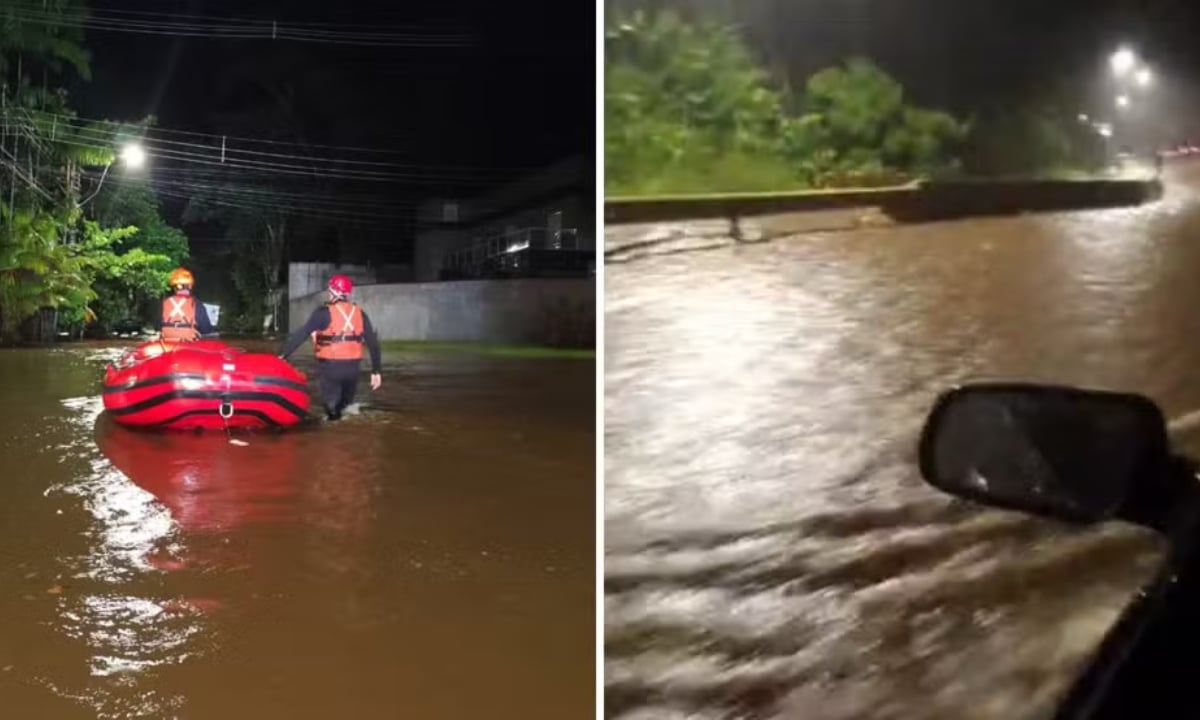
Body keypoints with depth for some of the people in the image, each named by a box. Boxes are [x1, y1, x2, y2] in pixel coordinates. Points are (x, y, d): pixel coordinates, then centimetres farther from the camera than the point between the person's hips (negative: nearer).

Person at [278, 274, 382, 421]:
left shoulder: (324, 313, -8)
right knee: (346, 405, 21)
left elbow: (302, 334, -16)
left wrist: (283, 355, -17)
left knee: (332, 407, 8)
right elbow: (373, 343, 5)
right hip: (353, 366, 4)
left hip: (330, 366, -4)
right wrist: (375, 371, 11)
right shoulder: (359, 313, 5)